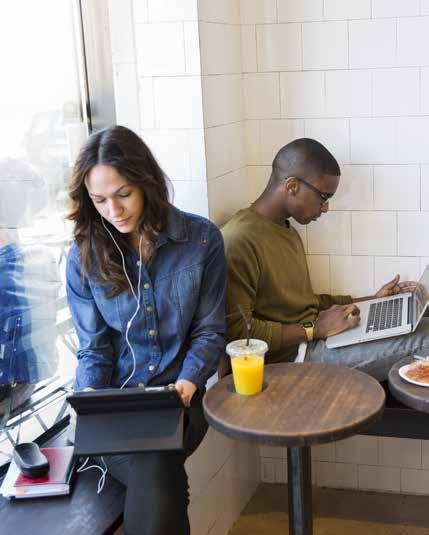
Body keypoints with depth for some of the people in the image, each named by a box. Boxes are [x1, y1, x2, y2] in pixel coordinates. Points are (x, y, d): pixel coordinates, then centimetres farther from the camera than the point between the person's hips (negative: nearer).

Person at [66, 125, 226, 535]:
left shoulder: (201, 239, -3)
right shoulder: (84, 256, 0)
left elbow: (209, 330, 0)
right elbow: (94, 347, 4)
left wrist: (187, 382, -17)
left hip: (181, 395, 0)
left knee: (152, 477, -29)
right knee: (155, 479, -30)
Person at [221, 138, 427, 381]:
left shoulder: (288, 233, 18)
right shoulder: (240, 239, -16)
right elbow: (234, 330, -22)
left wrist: (372, 300, 16)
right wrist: (315, 329, -19)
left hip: (312, 339, 10)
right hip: (289, 357, -10)